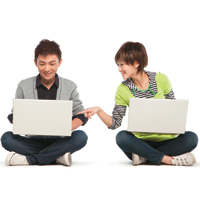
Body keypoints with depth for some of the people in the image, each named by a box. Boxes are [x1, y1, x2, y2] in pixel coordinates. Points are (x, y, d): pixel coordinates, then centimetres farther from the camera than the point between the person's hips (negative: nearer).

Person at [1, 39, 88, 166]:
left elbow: (81, 116, 4)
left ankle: (29, 159, -28)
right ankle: (58, 157, -29)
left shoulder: (70, 87, 3)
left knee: (81, 137, -29)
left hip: (59, 141, 0)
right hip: (32, 140, 0)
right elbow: (14, 115, 7)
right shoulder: (24, 86, 4)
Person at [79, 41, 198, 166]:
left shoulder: (161, 80, -3)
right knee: (122, 137, -31)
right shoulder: (123, 90, -1)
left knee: (191, 138, -27)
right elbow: (115, 123, -2)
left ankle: (145, 156, -21)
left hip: (166, 140, 0)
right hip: (141, 141, 0)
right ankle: (168, 159, -27)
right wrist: (99, 111, -19)